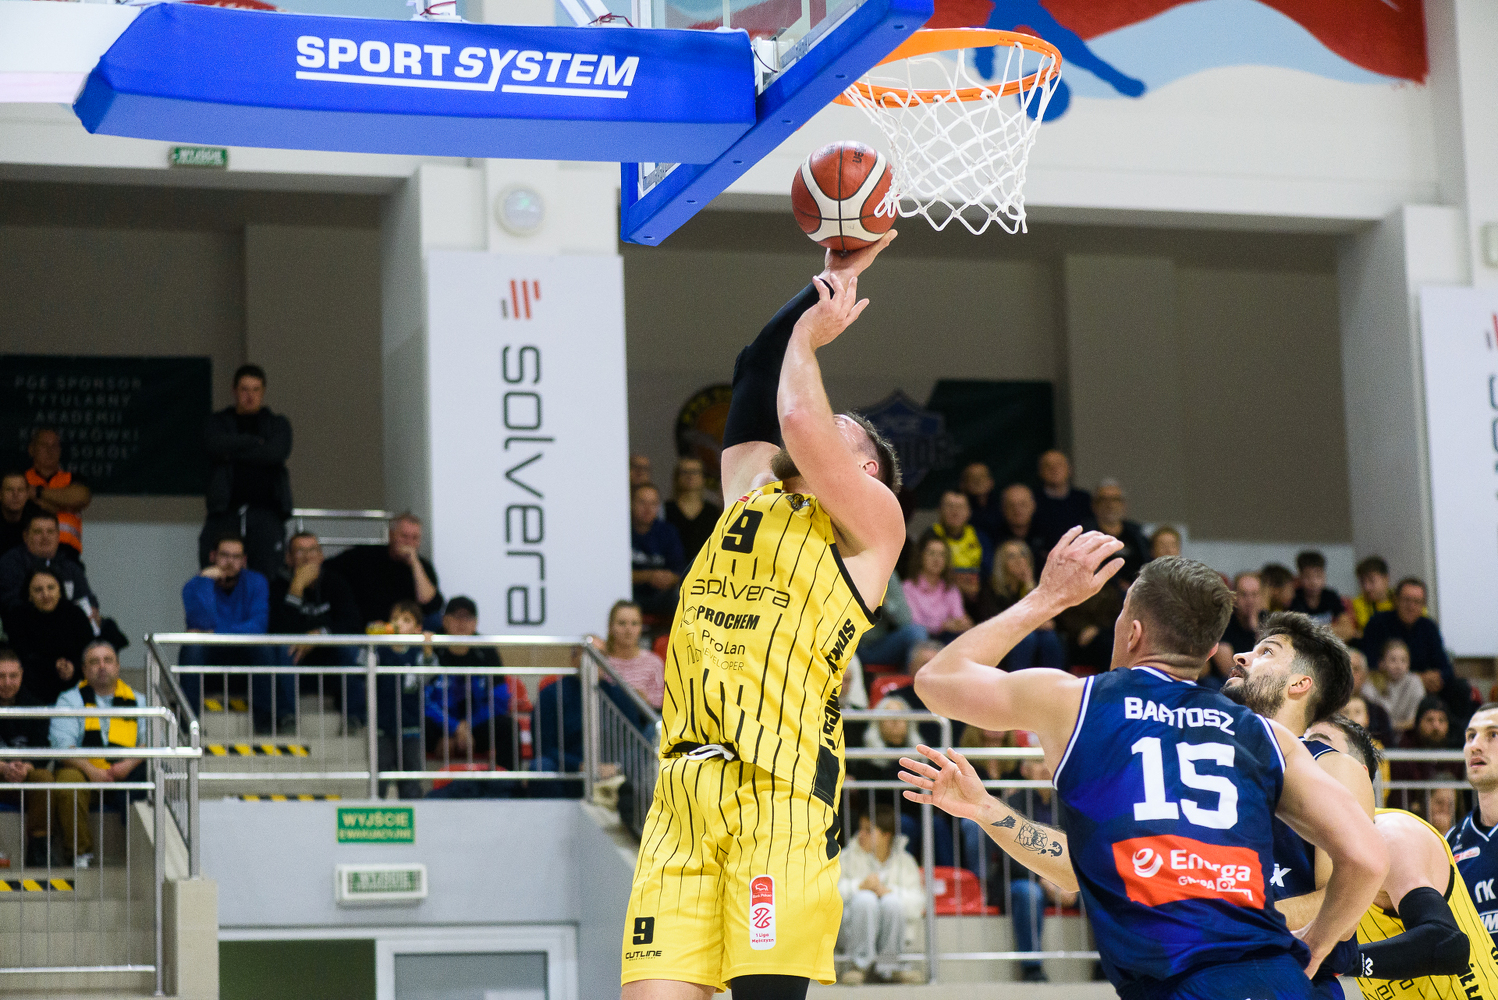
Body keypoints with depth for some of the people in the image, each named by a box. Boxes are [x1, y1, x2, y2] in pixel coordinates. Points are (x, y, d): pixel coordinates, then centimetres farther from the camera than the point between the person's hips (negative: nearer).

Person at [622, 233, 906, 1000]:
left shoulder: (870, 521, 8)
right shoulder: (752, 491, 26)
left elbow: (802, 427, -8)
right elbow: (756, 376, 26)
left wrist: (808, 337, 9)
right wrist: (829, 281, 28)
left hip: (779, 790, -6)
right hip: (685, 787, 6)